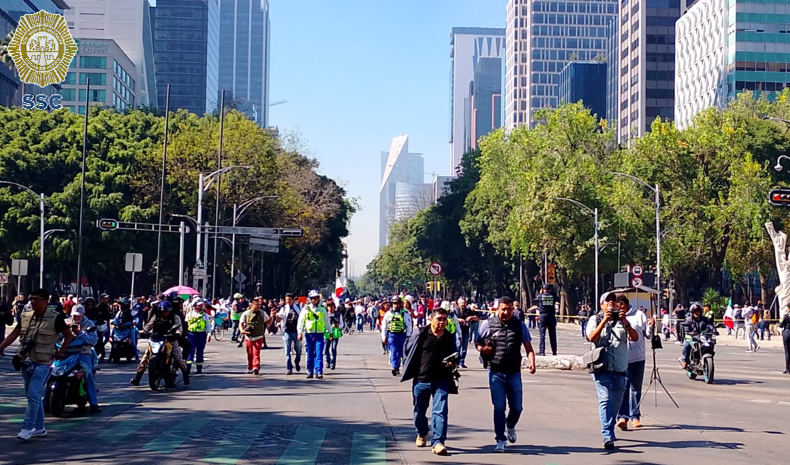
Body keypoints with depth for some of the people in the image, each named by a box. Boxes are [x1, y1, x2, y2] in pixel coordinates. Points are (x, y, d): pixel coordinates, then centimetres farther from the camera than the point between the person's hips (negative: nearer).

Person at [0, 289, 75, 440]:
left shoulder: (55, 318, -8)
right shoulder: (25, 315, 7)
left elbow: (69, 336, -1)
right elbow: (14, 334, 10)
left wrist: (61, 352, -7)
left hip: (42, 363, -6)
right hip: (26, 361, 6)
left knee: (33, 395, -13)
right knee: (34, 395, 13)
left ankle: (27, 428, -9)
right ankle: (39, 427, 22)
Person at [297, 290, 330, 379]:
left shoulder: (322, 309, 8)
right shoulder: (306, 309, 4)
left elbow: (327, 321, 16)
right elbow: (300, 321, 4)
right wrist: (299, 332, -3)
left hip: (319, 334, 0)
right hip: (309, 334, 0)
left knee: (319, 354, -7)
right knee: (310, 354, 6)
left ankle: (319, 372, -8)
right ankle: (310, 372, 14)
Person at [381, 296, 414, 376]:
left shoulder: (405, 313, -2)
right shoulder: (388, 314, 3)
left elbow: (409, 325, 1)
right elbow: (384, 326, 8)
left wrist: (408, 336, -4)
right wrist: (384, 336, 7)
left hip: (402, 335, 1)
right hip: (392, 335, -1)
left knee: (400, 352, 9)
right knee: (393, 352, -11)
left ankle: (397, 367, 22)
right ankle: (394, 367, -18)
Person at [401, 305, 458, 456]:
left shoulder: (450, 338, 2)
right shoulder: (420, 334, -7)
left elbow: (452, 358, 14)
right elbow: (408, 350, 4)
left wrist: (451, 364, -7)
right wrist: (411, 369, 5)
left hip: (441, 380, 0)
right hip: (421, 379, 0)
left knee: (440, 411, -11)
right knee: (419, 410, 15)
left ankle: (437, 442, -11)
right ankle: (421, 434, 40)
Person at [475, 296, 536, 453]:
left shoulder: (519, 325, 3)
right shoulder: (488, 324, -2)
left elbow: (528, 348, 2)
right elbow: (477, 342, 8)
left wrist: (531, 362, -16)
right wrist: (482, 349, -16)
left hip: (514, 373, 2)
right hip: (496, 373, -2)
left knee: (517, 407, 9)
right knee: (499, 407, -5)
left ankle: (510, 426, 41)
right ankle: (500, 440, 7)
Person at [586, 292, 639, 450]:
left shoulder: (622, 320, 14)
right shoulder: (595, 319, 6)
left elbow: (635, 337, 0)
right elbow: (592, 338, -11)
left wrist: (625, 322, -14)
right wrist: (604, 320, -19)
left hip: (620, 369, 4)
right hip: (602, 368, -4)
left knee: (616, 402, 11)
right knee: (605, 400, -16)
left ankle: (609, 430, 30)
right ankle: (608, 436, -21)